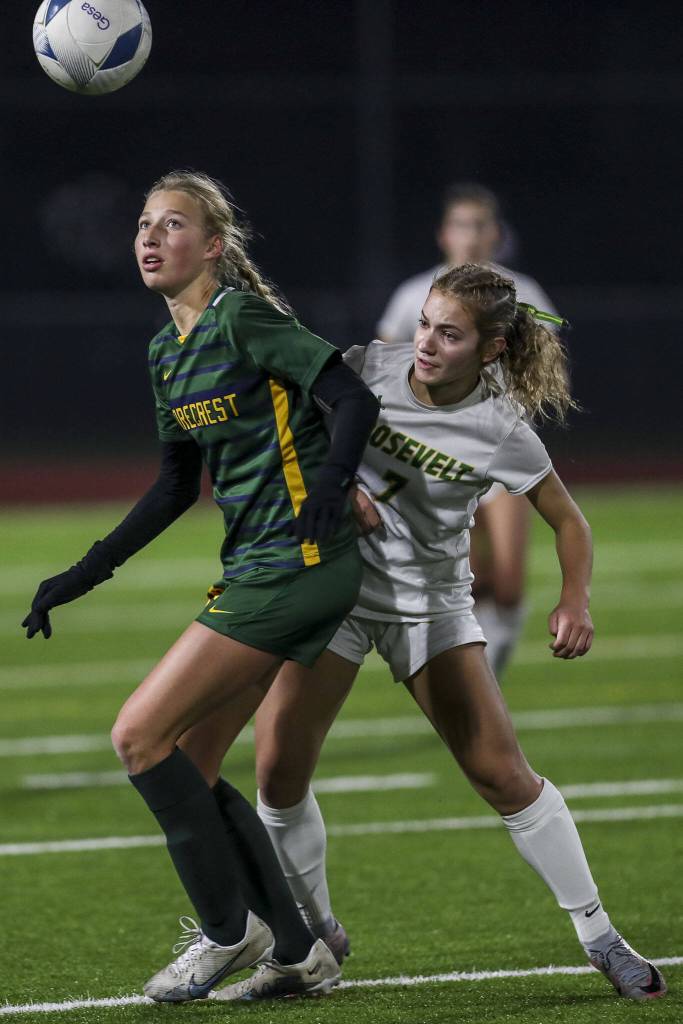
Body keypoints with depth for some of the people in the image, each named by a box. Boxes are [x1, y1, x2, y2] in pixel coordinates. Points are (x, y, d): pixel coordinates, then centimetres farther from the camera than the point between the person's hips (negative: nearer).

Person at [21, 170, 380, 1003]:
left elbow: (353, 399, -17)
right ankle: (297, 952, 14)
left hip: (297, 562, -9)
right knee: (186, 765, 8)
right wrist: (84, 575, 20)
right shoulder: (168, 351, 14)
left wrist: (332, 486, -33)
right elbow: (177, 486, 23)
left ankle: (229, 928, 2)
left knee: (140, 736, -10)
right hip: (259, 568, 9)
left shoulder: (241, 318, -11)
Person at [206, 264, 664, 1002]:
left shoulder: (501, 434, -15)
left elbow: (568, 522, -4)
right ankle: (311, 940, 14)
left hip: (430, 603, -2)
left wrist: (575, 601, -21)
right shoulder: (367, 369, -11)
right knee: (278, 770, -7)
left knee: (502, 774, -7)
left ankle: (599, 937, 6)